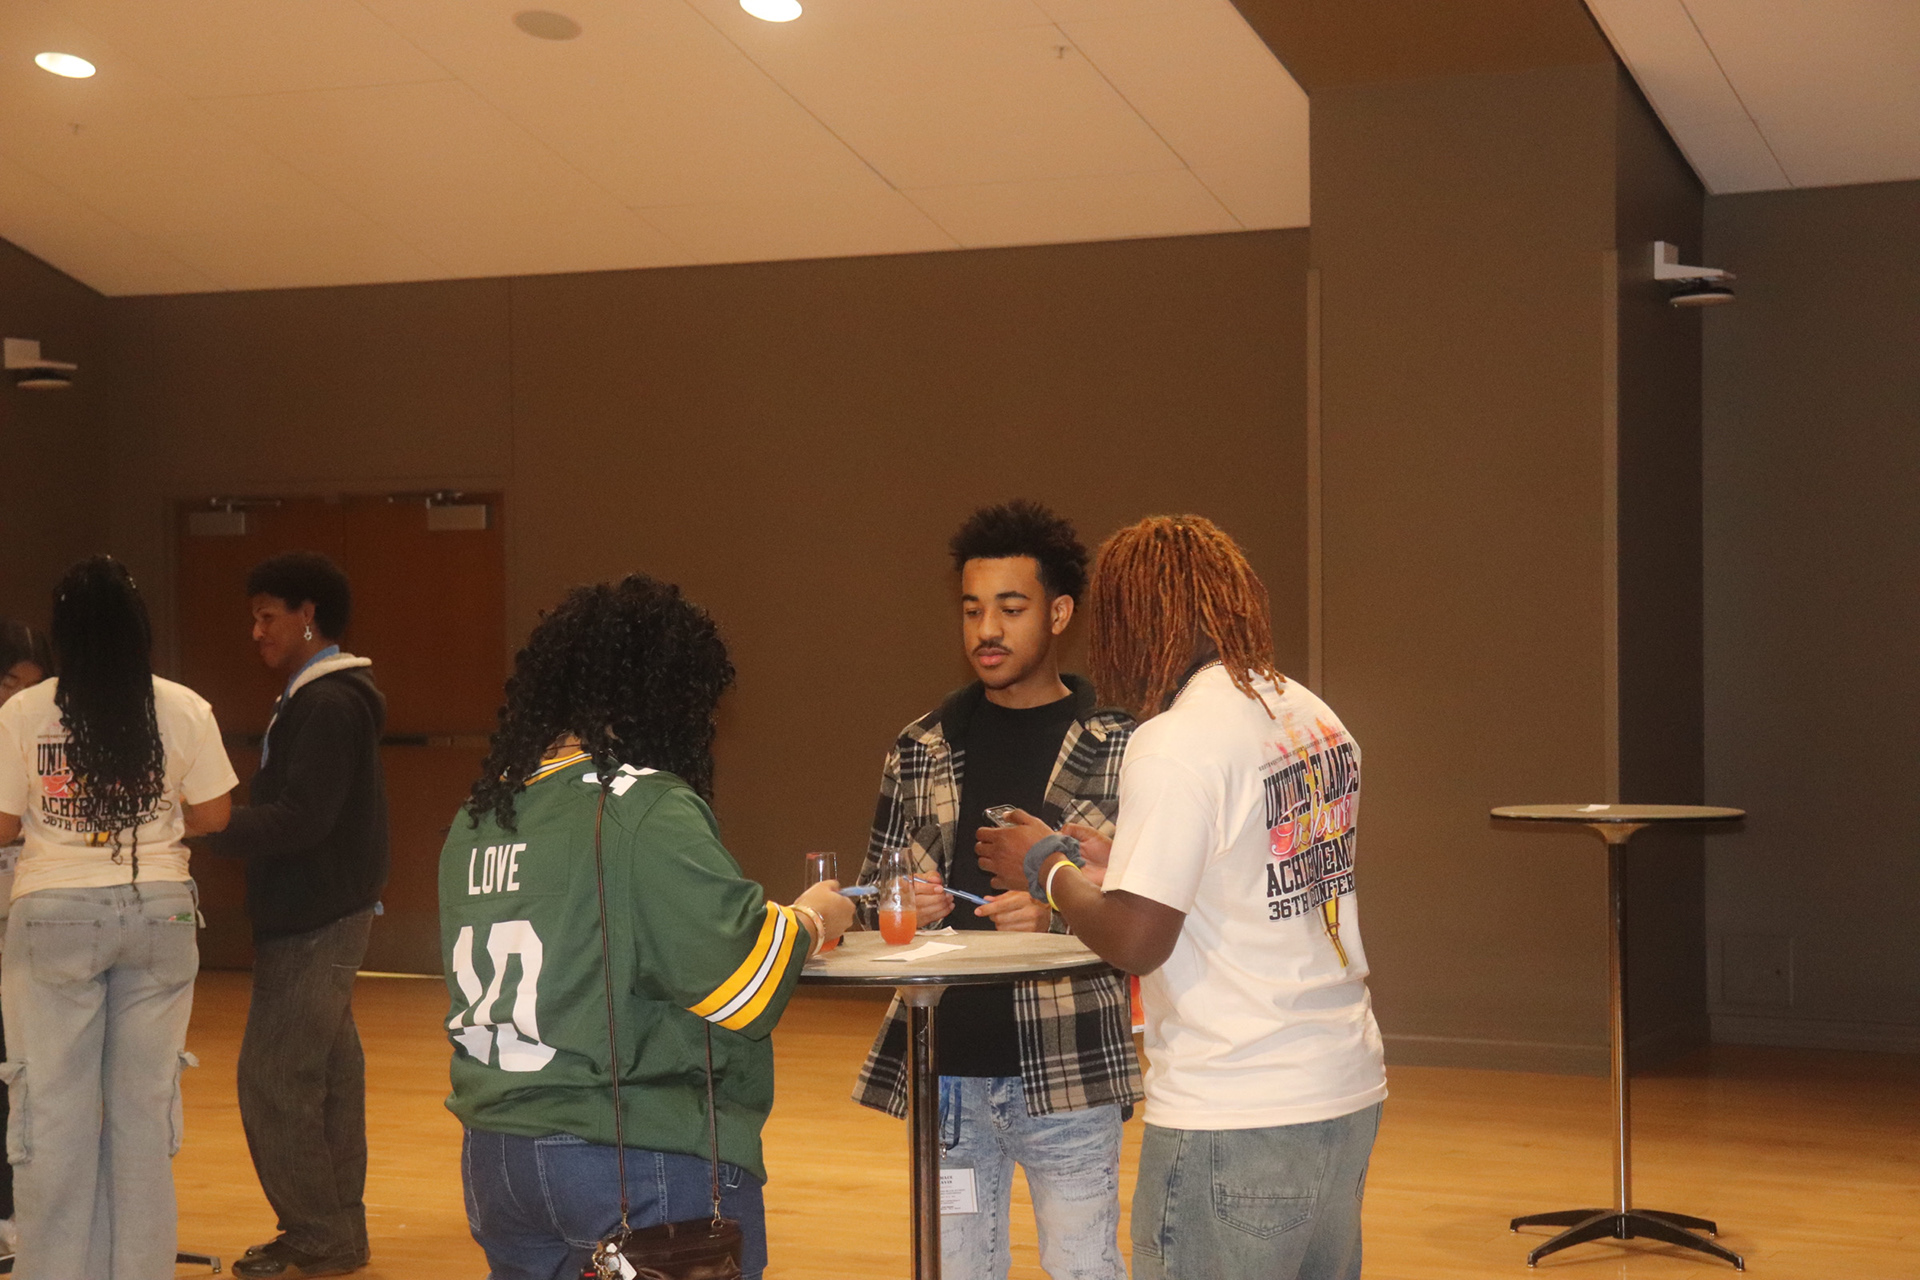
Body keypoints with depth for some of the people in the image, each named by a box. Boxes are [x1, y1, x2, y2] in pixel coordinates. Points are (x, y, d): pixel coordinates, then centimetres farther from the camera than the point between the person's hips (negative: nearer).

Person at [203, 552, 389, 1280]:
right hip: (317, 915, 10)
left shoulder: (328, 705, -16)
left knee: (273, 1080, -7)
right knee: (325, 1076, 13)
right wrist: (217, 821, 10)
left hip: (316, 922, -10)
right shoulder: (321, 699, 16)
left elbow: (299, 818, -23)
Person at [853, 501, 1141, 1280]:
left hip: (1065, 1067, -3)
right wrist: (903, 906, -8)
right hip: (941, 1063, 3)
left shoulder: (1117, 747, -1)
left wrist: (1060, 914, -21)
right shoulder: (922, 748, 9)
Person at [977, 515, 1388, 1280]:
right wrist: (1118, 859, 18)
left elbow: (1135, 942, -17)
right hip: (1347, 1094, 8)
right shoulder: (1315, 717, 8)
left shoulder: (1174, 743, -16)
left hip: (1235, 1119, -8)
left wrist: (1047, 868, 0)